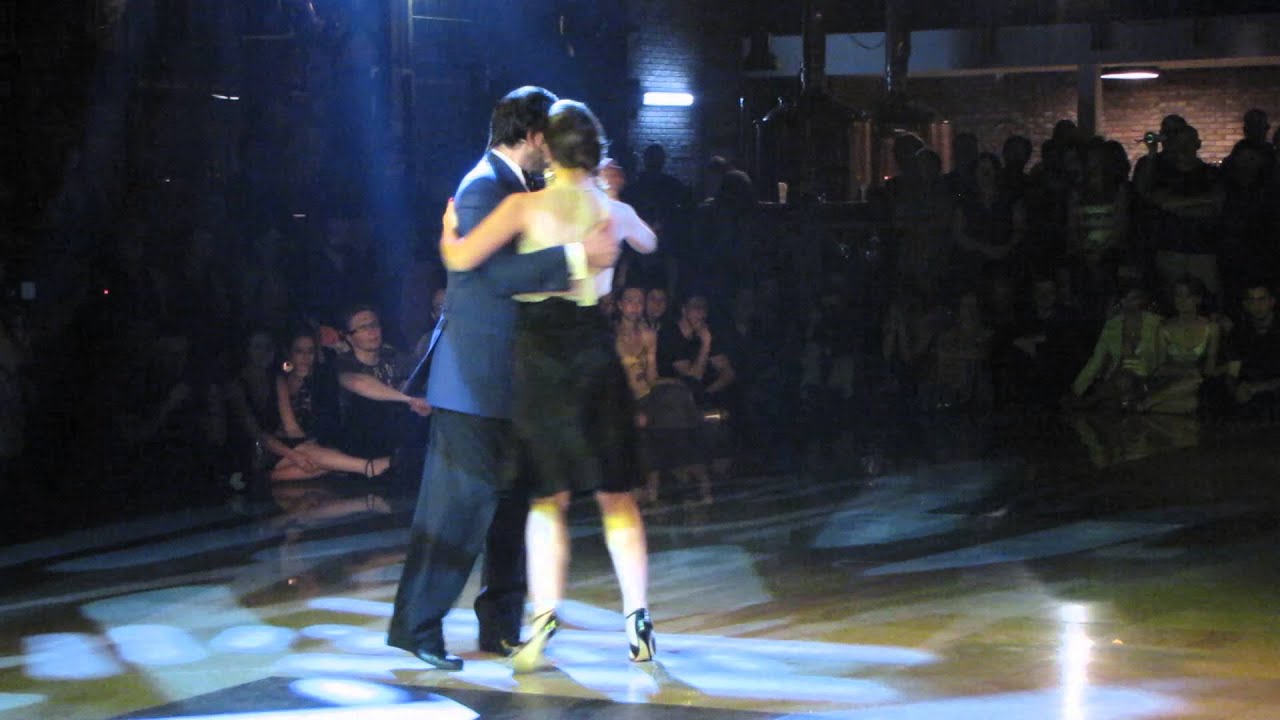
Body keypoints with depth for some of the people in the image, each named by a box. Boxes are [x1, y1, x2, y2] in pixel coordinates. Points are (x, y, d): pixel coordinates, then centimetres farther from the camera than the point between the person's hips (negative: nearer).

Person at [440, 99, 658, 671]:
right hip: (596, 350, 3)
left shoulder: (526, 206, -7)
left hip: (541, 352, -2)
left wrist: (449, 228, 9)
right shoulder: (615, 211, 5)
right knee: (617, 495, 8)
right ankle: (638, 623, 8)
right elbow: (648, 242, 28)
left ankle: (544, 621, -6)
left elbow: (461, 259, -12)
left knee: (548, 495, 3)